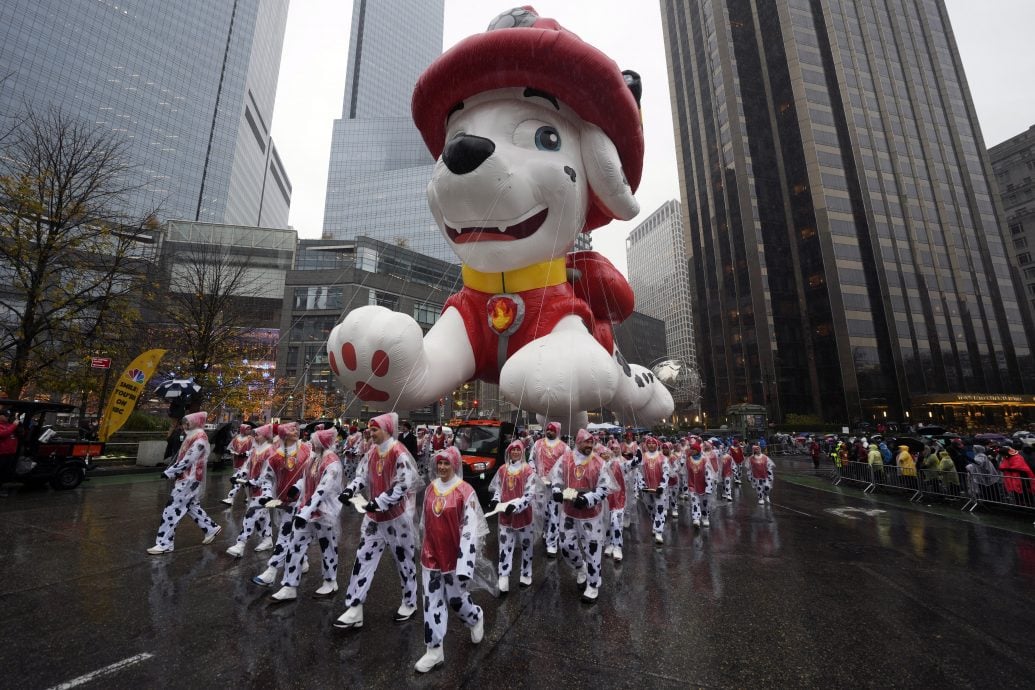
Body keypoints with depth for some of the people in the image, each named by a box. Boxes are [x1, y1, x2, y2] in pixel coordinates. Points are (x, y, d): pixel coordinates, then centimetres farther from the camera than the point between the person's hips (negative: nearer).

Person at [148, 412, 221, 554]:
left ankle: (164, 543, 3)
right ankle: (211, 528, 27)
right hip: (187, 477, 10)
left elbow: (187, 460, -21)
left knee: (172, 508, -5)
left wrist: (168, 472, -15)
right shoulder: (194, 437, 13)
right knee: (192, 506, 17)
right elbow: (182, 457, 15)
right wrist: (171, 471, 3)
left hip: (190, 479, -10)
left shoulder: (200, 439, -18)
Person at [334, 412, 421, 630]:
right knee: (363, 559, 7)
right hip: (374, 516, 6)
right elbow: (362, 475, 10)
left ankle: (409, 604, 32)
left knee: (404, 560, 11)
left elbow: (404, 485, -25)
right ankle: (354, 610, 20)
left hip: (397, 516, -6)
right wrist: (350, 490, -8)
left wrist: (380, 502, -26)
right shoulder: (372, 452, 3)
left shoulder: (399, 453, -21)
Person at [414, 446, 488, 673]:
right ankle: (434, 651, 27)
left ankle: (476, 617, 44)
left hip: (454, 558, -4)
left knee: (455, 598, 12)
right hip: (431, 557, 5)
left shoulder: (465, 491, -18)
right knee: (432, 602, 9)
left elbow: (470, 529, -20)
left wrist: (465, 564, -23)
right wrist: (424, 551, 20)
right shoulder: (430, 489, 1)